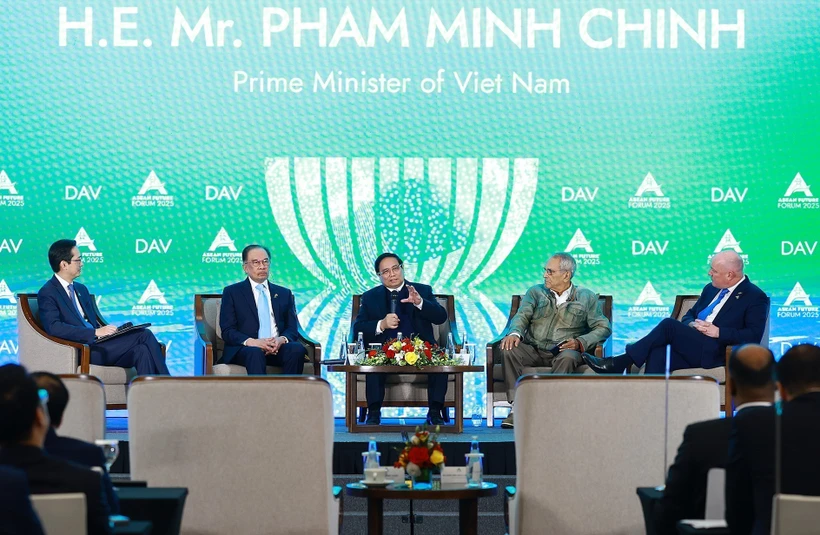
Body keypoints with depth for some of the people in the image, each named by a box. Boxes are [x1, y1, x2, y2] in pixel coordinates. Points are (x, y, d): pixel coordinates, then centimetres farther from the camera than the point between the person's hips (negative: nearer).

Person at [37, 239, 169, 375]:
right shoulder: (47, 293, -3)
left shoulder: (81, 289, 23)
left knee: (141, 350, -23)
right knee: (144, 335, -20)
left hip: (95, 343, 8)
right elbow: (54, 327, -18)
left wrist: (106, 330, 2)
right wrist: (96, 332, -22)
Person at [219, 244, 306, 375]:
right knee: (255, 352, -38)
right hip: (244, 349, -3)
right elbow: (227, 331, 3)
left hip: (278, 348, 3)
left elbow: (292, 329, 14)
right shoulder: (232, 292, 12)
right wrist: (251, 342, -18)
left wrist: (282, 339, -11)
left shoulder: (284, 294, 22)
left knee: (297, 349, -31)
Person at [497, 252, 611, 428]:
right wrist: (514, 333, -23)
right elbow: (522, 316, 1)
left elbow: (603, 328, 4)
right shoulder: (536, 292, 16)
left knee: (568, 357, -38)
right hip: (534, 350, 2)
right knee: (509, 349, -28)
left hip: (565, 351, -2)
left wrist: (580, 343, -15)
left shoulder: (587, 297, 10)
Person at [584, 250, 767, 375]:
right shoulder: (711, 289, 23)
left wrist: (718, 332, -17)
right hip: (694, 349, 7)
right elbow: (689, 315, 27)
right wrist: (691, 325, 3)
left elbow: (754, 336, -11)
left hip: (715, 354, -7)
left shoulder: (755, 297, -1)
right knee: (658, 353, -27)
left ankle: (617, 364, -21)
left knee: (669, 325, -25)